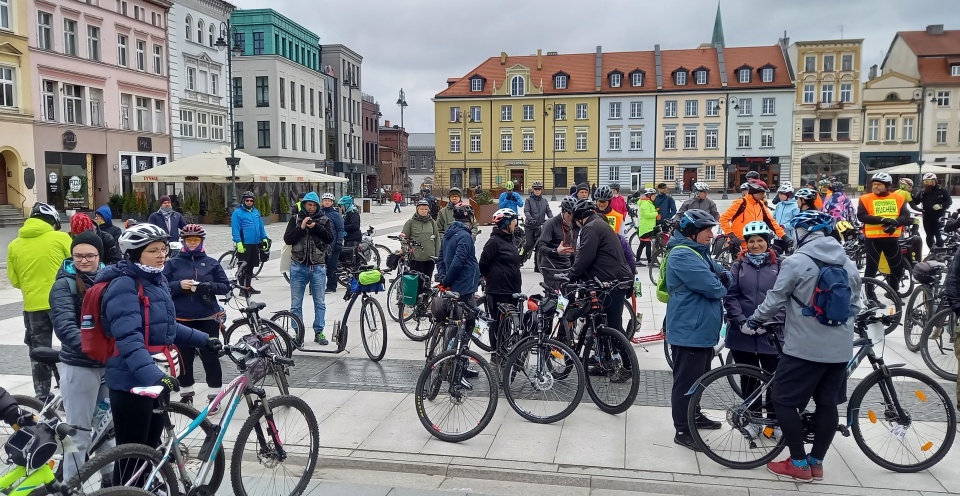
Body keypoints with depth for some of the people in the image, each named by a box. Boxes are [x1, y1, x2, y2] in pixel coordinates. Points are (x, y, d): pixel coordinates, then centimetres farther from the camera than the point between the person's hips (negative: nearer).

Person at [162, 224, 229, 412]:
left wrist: (207, 286, -15)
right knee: (185, 358, 7)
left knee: (210, 357, 1)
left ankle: (214, 395, 12)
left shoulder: (211, 263, 5)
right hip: (182, 319, 0)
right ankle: (186, 394, 24)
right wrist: (179, 285, -17)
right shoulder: (173, 263, 5)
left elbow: (225, 286, 3)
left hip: (207, 319, 0)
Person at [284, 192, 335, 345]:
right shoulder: (295, 219, 6)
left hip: (318, 266, 0)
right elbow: (287, 239, -2)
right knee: (296, 304, 4)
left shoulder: (324, 220, 6)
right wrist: (301, 227, -13)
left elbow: (331, 238, -6)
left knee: (320, 302, 6)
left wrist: (316, 227, -16)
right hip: (298, 266, 0)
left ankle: (319, 332, 16)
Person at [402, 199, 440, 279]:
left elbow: (437, 239, 11)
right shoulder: (411, 222, 1)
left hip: (430, 258, 3)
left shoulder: (432, 222, 8)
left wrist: (437, 256, 7)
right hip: (416, 258, -3)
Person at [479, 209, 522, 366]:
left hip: (511, 290, 9)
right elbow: (483, 263, -12)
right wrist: (489, 278, 3)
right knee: (498, 323, -1)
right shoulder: (494, 241, -13)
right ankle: (496, 356, 7)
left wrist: (517, 285, 15)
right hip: (498, 290, -9)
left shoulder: (509, 240, 15)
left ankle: (504, 353, 23)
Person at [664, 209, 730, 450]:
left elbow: (726, 279, 13)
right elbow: (712, 287, -26)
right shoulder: (682, 255, -20)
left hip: (703, 329, 10)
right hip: (689, 330, -10)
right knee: (686, 381, -2)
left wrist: (723, 277, -11)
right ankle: (682, 430, 7)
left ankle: (694, 416, 38)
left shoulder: (699, 252, 13)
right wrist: (720, 285, -3)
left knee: (699, 378, 22)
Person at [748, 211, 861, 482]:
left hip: (804, 347, -7)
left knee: (784, 401, 5)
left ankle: (799, 464, 8)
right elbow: (854, 305, 15)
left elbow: (775, 300, -8)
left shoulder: (796, 262, -12)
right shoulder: (848, 263, 7)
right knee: (828, 403, 13)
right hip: (840, 348, 7)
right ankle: (816, 462, 21)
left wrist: (754, 320, 7)